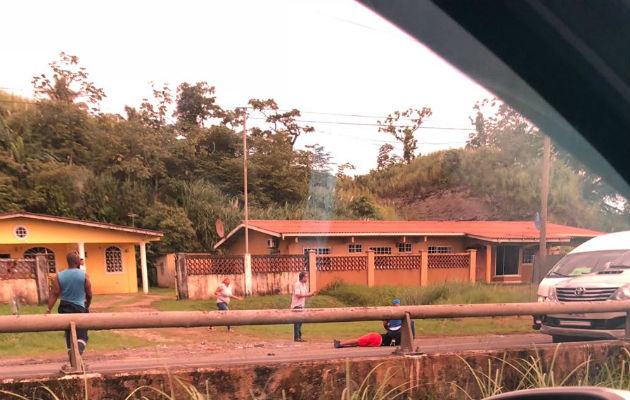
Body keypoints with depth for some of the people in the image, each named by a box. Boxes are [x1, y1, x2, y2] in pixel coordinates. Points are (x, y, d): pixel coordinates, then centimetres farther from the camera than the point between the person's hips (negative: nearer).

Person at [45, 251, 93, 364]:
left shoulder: (59, 276, 1)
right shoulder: (84, 275, -5)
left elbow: (54, 294, -3)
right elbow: (89, 294, 0)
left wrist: (49, 310, 0)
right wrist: (87, 306, 17)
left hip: (65, 308, 3)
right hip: (79, 308, -3)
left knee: (69, 334, 15)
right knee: (82, 335, 2)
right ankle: (78, 350, -26)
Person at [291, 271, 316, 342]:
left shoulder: (305, 285, 14)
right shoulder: (297, 284, -13)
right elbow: (298, 295, -21)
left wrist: (311, 294, -1)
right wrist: (308, 294, -19)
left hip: (301, 305, 9)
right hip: (297, 305, -9)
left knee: (300, 322, 10)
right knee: (297, 322, -7)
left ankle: (299, 337, 15)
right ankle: (296, 337, -5)